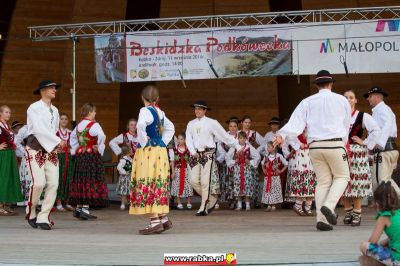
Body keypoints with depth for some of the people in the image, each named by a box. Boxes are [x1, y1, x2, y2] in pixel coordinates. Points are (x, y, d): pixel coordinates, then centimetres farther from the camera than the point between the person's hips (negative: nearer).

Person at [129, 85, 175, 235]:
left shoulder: (145, 111, -10)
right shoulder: (160, 112, 12)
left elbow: (141, 125, -31)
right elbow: (170, 128, 26)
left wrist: (143, 142, -17)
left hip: (147, 151, -8)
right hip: (161, 151, 8)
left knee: (147, 186, -5)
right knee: (159, 185, 14)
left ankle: (155, 222, -8)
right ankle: (164, 218, 17)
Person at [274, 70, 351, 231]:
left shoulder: (307, 102, 8)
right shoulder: (341, 100, 7)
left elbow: (296, 121, -7)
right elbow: (346, 125, 16)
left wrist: (282, 135, -15)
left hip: (315, 145, 3)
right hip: (335, 144, -3)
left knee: (322, 181, 9)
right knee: (342, 176, 12)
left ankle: (321, 219, 2)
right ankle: (328, 206, -12)